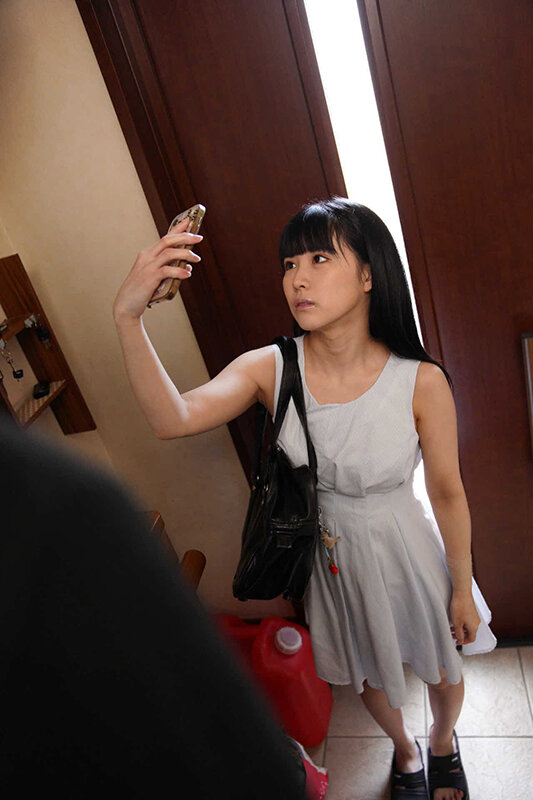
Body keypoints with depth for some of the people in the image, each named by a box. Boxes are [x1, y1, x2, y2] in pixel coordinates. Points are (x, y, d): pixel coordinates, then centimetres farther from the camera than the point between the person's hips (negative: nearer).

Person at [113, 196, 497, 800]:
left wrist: (463, 590, -1)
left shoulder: (421, 382, -25)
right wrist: (127, 318, -48)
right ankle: (403, 747, 65)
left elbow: (447, 491, -12)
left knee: (442, 667, 26)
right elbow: (172, 420, -35)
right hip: (329, 554, 2)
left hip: (404, 551, -1)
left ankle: (443, 742, 65)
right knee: (367, 671, 28)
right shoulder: (270, 368, -20)